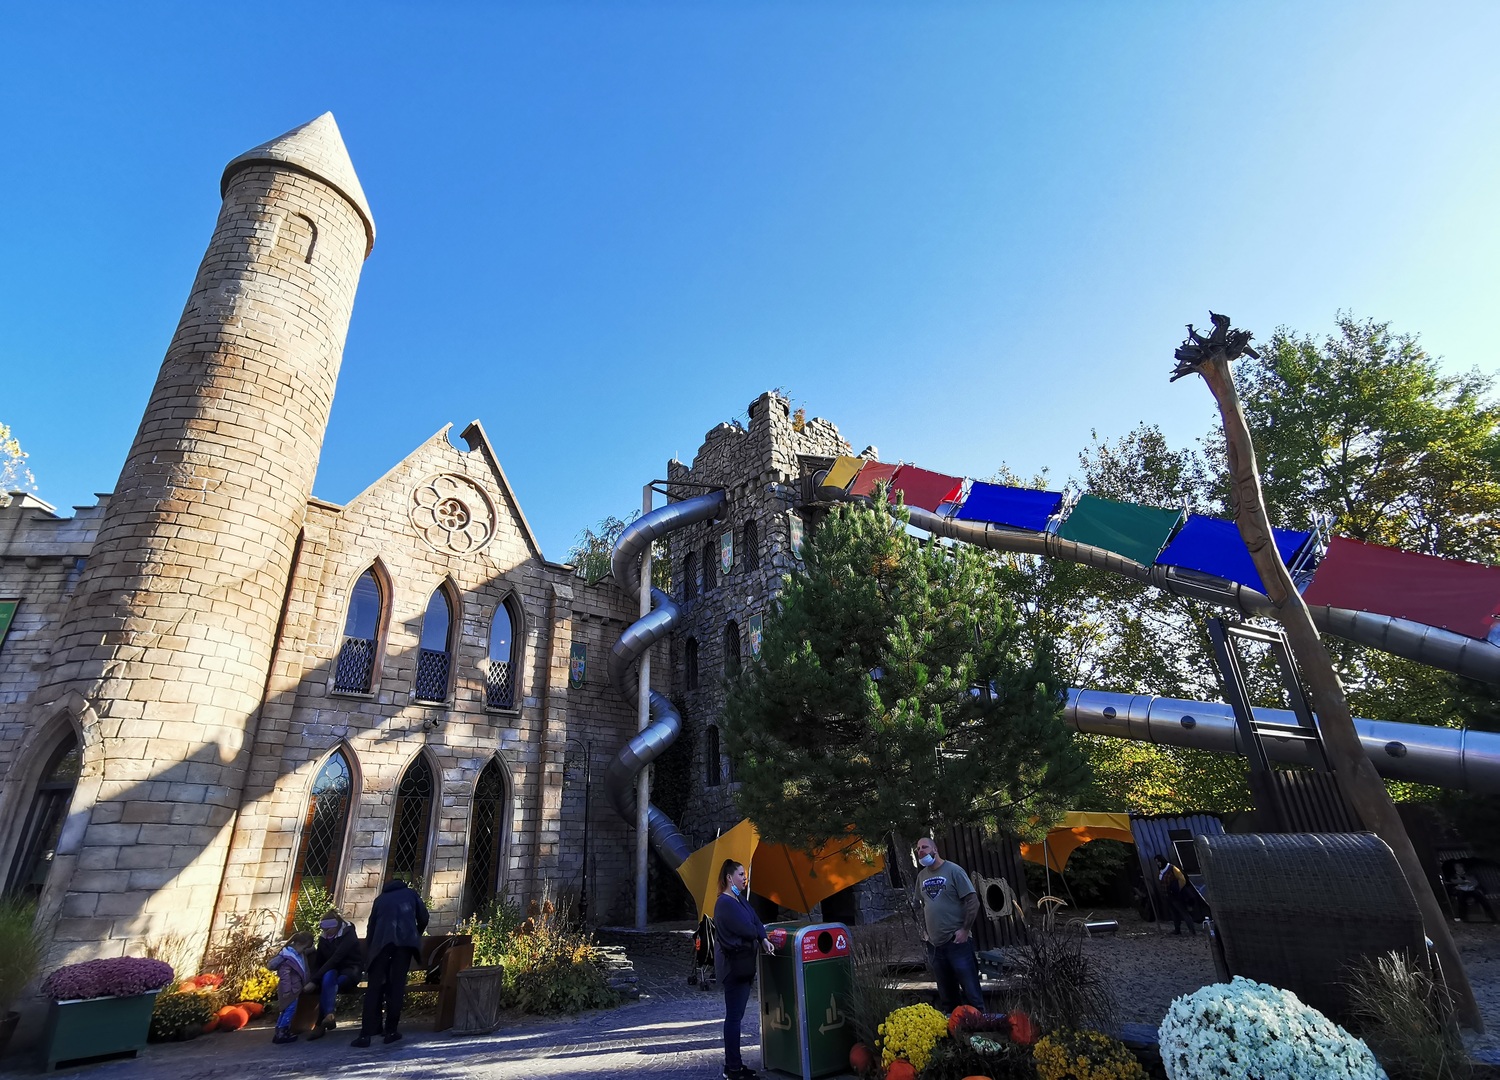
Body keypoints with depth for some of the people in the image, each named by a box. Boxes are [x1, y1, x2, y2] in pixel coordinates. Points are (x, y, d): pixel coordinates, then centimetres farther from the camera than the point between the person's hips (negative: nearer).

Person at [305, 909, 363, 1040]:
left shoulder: (348, 936, -14)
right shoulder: (324, 939, 6)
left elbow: (335, 959, -25)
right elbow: (318, 963, 1)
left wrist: (314, 981, -31)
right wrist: (312, 979, -20)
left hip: (350, 971, -4)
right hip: (333, 971, 4)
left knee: (328, 980, -35)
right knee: (328, 976, -34)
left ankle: (321, 1024, -31)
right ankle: (328, 1015, -43)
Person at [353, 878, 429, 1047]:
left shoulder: (380, 898, 28)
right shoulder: (410, 893, 25)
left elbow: (371, 927, 21)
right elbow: (423, 918, 17)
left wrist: (368, 957, 23)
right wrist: (416, 936, 34)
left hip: (382, 941, 1)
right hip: (405, 940, -1)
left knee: (374, 986, 2)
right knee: (397, 985, 3)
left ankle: (366, 1034, -5)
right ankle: (391, 1030, 1)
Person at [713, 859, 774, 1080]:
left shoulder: (741, 900, 12)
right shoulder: (725, 903, -19)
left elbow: (756, 921, 8)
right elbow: (746, 929, -20)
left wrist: (764, 939, -10)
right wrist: (761, 937, 0)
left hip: (742, 963, 9)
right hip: (733, 965, -9)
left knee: (736, 1014, 14)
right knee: (734, 1016, -2)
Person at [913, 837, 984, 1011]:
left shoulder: (953, 870, -12)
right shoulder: (921, 876, 6)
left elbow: (973, 902, -12)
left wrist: (965, 930, -15)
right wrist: (927, 930, 11)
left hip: (957, 941, -6)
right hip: (934, 944, 6)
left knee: (971, 990, 0)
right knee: (946, 993, 16)